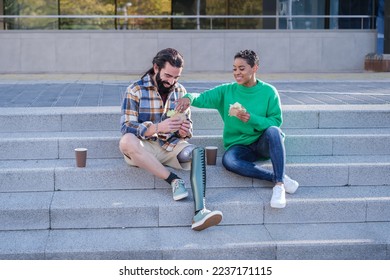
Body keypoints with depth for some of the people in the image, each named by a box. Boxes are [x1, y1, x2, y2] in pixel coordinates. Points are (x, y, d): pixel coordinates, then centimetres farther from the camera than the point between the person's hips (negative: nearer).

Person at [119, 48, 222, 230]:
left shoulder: (180, 91, 12)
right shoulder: (135, 90, -2)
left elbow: (187, 125, 15)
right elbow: (126, 127, -13)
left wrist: (184, 131, -12)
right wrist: (158, 127, -29)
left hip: (171, 145, 3)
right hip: (144, 147, -3)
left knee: (198, 152, -29)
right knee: (126, 141, -37)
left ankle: (200, 212, -47)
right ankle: (173, 180, -28)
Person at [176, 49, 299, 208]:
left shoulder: (268, 91, -1)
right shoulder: (227, 91, 3)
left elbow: (276, 122, -6)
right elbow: (203, 98, -6)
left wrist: (252, 119, -21)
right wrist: (189, 98, -30)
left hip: (264, 143, -1)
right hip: (239, 146, 1)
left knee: (273, 131, -36)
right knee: (228, 159, -34)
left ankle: (279, 184, -34)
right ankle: (279, 177, -26)